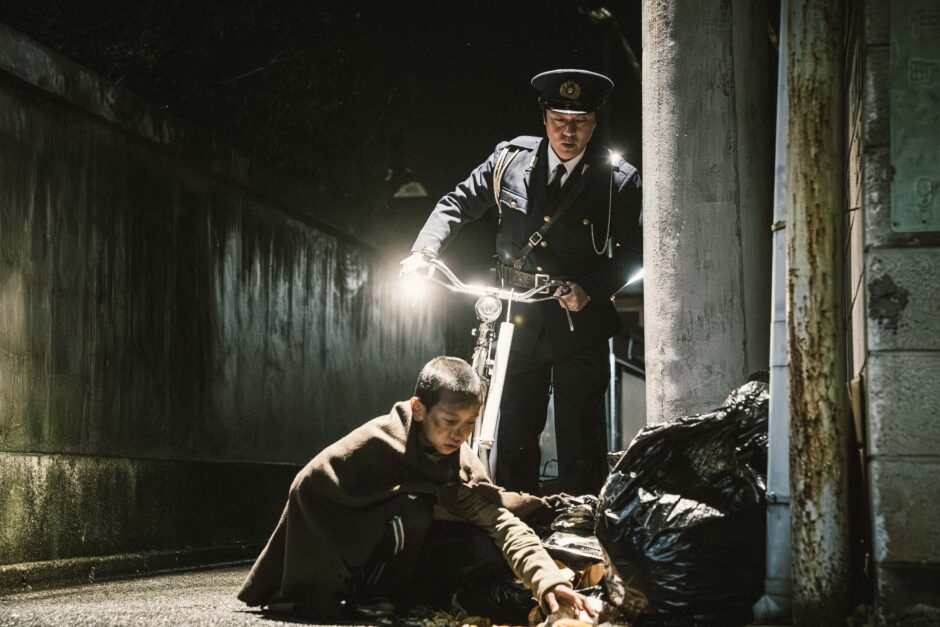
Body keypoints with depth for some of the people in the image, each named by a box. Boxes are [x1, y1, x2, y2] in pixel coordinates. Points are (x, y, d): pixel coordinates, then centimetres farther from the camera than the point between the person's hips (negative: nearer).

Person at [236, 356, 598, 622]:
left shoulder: (463, 464, -11)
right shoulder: (378, 441, -26)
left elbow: (502, 523, -23)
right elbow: (309, 489, -22)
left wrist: (548, 581, -39)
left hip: (403, 551, 6)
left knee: (486, 554, -17)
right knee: (413, 507, -33)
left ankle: (396, 596, -2)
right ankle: (371, 597, -14)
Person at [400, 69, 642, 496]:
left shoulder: (619, 181, -4)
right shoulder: (511, 160, 2)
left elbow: (632, 253, -3)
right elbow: (459, 204, 8)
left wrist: (590, 290, -18)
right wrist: (422, 252, -7)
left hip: (579, 323, -2)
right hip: (519, 321, 3)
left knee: (580, 441, -2)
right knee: (513, 437, 10)